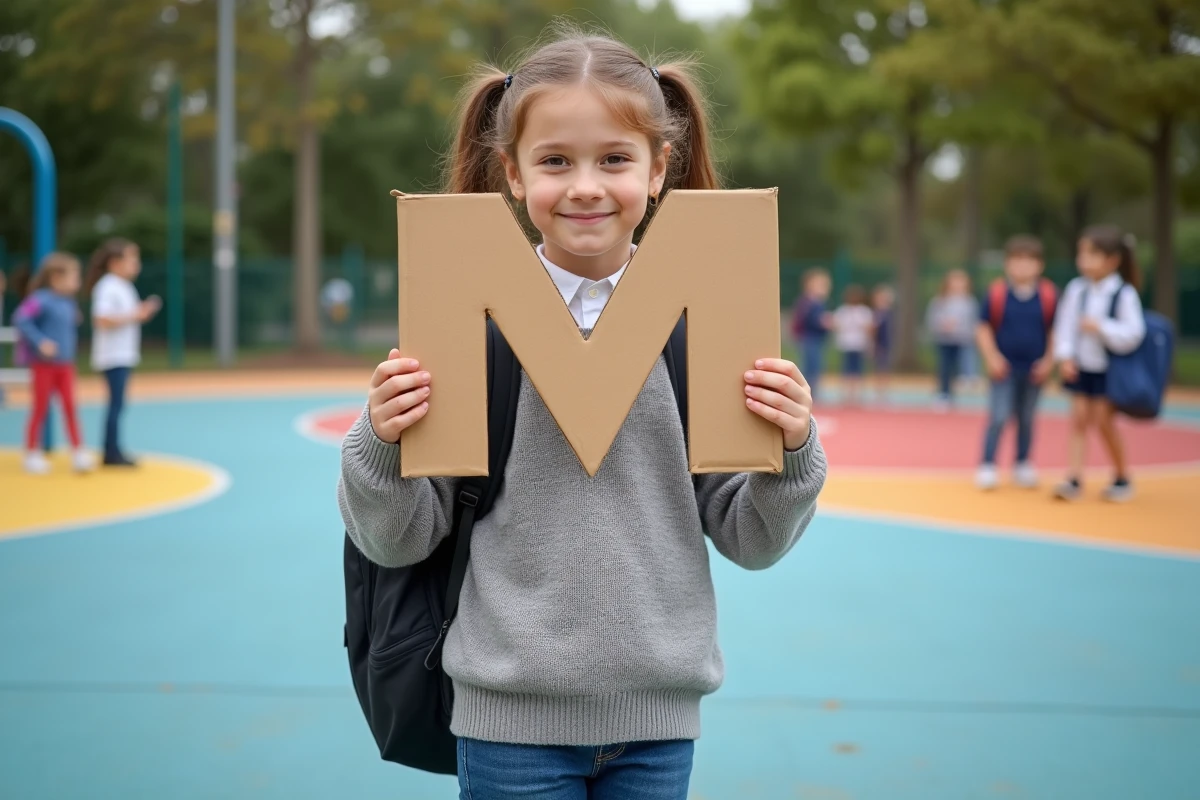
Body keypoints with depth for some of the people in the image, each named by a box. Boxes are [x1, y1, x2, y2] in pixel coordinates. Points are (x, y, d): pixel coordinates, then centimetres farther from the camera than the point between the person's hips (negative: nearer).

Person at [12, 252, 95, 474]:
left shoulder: (69, 303, 6)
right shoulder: (41, 300, -16)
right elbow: (21, 319, -24)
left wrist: (70, 353, 12)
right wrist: (40, 342, -28)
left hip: (65, 364, 6)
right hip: (44, 364, -6)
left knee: (70, 406, 2)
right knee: (40, 408, 2)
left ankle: (78, 452, 4)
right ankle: (32, 454, 13)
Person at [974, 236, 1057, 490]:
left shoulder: (1048, 295, -4)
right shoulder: (997, 293, -8)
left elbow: (1054, 331, 4)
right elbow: (984, 327, -1)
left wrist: (1048, 361, -3)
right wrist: (992, 357, -9)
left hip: (1034, 369, 2)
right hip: (1005, 368, -2)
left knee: (1027, 419, 12)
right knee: (998, 418, -6)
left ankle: (1023, 465, 26)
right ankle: (987, 467, 2)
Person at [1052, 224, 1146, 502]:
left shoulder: (1125, 294, -14)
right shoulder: (1076, 289, -2)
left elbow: (1133, 333, -17)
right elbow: (1065, 325, 0)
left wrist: (1101, 327, -23)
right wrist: (1065, 356, -9)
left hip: (1109, 368, -4)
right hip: (1081, 366, 4)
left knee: (1103, 419, -2)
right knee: (1079, 417, -1)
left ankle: (1122, 478, 17)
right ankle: (1074, 479, -1)